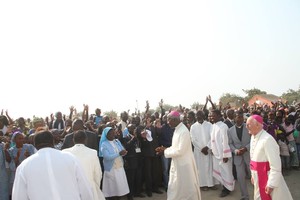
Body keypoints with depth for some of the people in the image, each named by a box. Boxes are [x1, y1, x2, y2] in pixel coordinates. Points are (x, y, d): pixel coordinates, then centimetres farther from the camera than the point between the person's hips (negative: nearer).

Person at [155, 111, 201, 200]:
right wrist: (165, 148, 0)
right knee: (175, 187, 17)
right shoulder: (177, 129, 6)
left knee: (187, 187, 8)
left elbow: (180, 150, -24)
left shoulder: (184, 131, -23)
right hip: (177, 163, 9)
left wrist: (165, 151, -15)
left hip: (184, 164, -9)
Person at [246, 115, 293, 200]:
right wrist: (253, 174, 17)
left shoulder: (267, 139, -24)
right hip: (258, 177, 8)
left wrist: (271, 184, -21)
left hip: (267, 177, -8)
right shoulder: (253, 137, 3)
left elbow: (275, 165, -23)